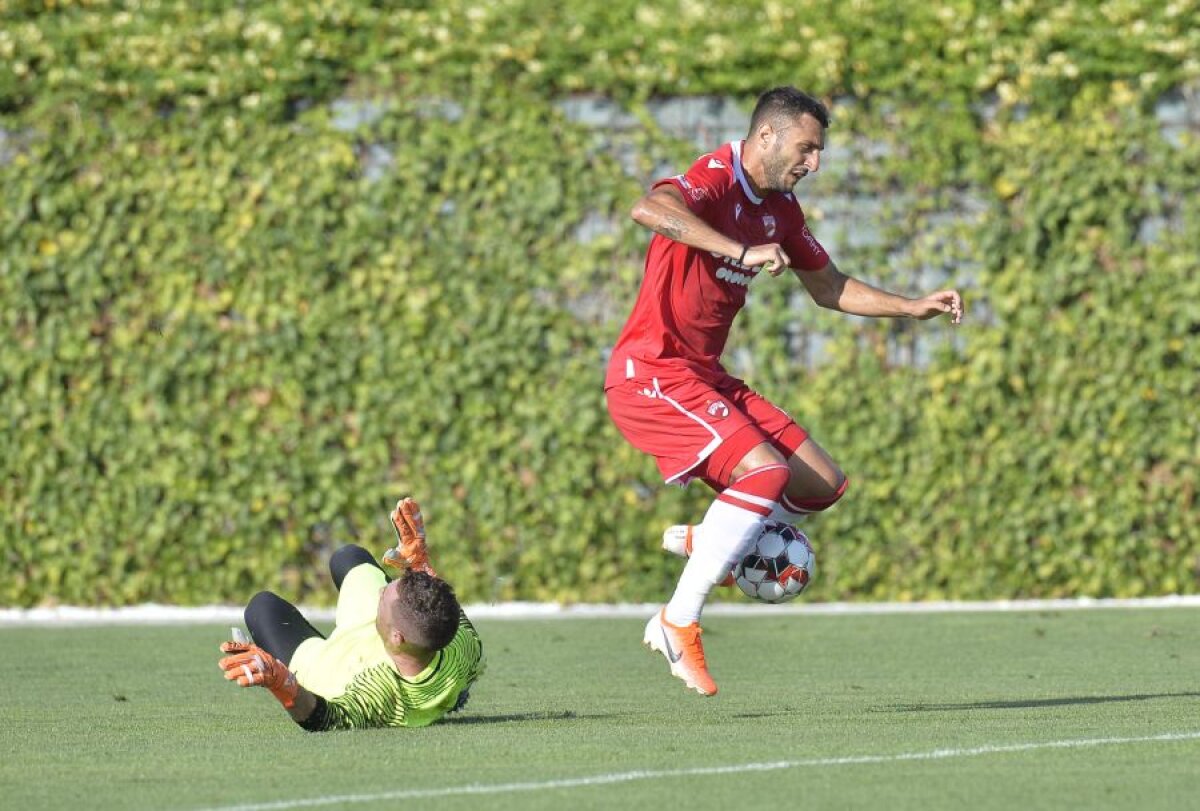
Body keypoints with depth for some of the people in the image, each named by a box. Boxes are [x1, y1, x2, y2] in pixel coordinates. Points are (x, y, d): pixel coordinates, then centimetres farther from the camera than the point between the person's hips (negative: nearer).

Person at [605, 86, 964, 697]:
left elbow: (828, 287, 26)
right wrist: (742, 251, -43)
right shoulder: (714, 181, -15)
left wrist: (913, 307, 15)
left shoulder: (779, 208, 12)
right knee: (765, 470, -26)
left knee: (824, 486, 4)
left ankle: (702, 541, 23)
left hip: (704, 375, 9)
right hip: (650, 372, -9)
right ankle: (678, 623, -20)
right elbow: (649, 210, -39)